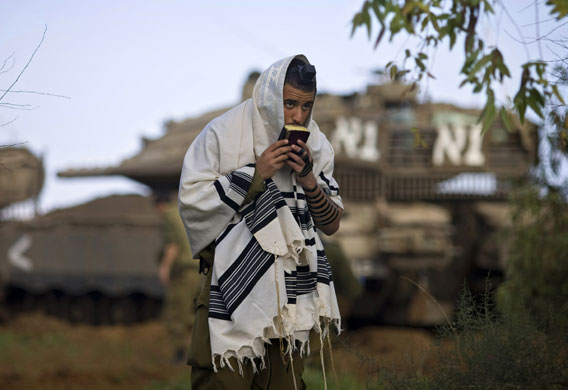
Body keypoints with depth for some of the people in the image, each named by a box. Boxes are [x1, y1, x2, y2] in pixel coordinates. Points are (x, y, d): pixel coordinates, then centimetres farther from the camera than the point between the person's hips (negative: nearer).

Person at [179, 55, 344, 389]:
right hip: (233, 282, -4)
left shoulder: (317, 146, 8)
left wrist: (308, 180, -9)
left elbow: (332, 224, 9)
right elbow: (191, 200, -10)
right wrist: (254, 174, -16)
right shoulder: (223, 133, -6)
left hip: (292, 286, 5)